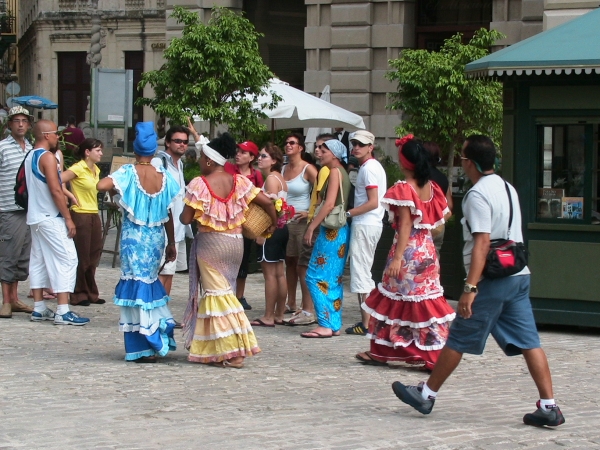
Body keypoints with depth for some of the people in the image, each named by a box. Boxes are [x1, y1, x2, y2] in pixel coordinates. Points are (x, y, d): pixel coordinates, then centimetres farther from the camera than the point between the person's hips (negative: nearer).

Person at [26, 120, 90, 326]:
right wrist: (68, 218, -18)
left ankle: (39, 309, 13)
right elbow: (55, 190, -20)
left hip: (35, 217, 10)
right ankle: (63, 312, -13)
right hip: (50, 218, -10)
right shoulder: (48, 157, -15)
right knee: (66, 260, -8)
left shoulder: (30, 157, 13)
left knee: (38, 261, 11)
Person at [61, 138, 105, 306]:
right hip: (81, 215, -8)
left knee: (93, 256, 11)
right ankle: (79, 295, 8)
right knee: (82, 257, -1)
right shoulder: (78, 169, -12)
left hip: (94, 215, 8)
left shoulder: (96, 170, 13)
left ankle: (91, 293, 19)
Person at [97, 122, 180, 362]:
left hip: (133, 236, -4)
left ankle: (144, 348, 2)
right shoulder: (164, 176, 1)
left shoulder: (128, 172, -10)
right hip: (156, 237, 4)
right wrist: (171, 243, 15)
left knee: (137, 284, 2)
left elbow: (101, 185, -25)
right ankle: (159, 338, 22)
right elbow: (168, 214, 5)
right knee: (150, 282, 19)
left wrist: (114, 183, -1)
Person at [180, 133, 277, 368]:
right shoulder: (239, 181, 2)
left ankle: (233, 353, -8)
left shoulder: (199, 184, -11)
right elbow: (267, 202, -2)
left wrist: (189, 213, 12)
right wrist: (273, 224, 16)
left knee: (218, 293, -1)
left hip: (210, 242, -5)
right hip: (236, 241, 5)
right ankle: (215, 349, 20)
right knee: (224, 291, 14)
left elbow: (185, 219, -11)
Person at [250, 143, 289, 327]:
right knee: (279, 273, 11)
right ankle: (279, 315, 16)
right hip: (281, 228, 10)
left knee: (269, 274, -7)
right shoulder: (280, 178, 16)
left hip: (271, 229, -10)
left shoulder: (271, 178, -12)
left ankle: (268, 317, -6)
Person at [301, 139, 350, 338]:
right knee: (334, 279, 11)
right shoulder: (343, 172, 17)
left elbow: (329, 204, -18)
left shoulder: (335, 171, -10)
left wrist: (311, 227, -16)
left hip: (332, 230, -10)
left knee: (317, 277, -8)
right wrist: (312, 218, 15)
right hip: (338, 230, 10)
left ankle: (326, 325, -11)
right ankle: (334, 325, 12)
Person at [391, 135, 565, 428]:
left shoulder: (478, 194, -14)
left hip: (491, 281, -8)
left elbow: (482, 242, -22)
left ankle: (426, 395, 16)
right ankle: (548, 406, -3)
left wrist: (470, 288, -25)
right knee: (528, 342, 3)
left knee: (458, 340, 4)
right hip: (518, 275, 8)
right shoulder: (508, 188, 14)